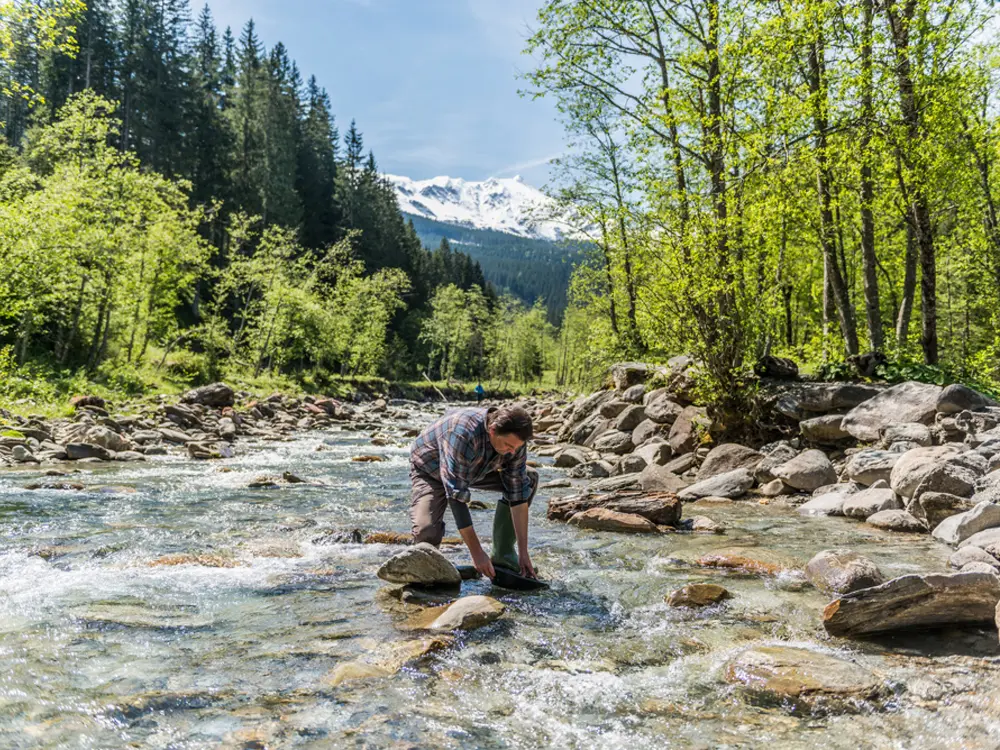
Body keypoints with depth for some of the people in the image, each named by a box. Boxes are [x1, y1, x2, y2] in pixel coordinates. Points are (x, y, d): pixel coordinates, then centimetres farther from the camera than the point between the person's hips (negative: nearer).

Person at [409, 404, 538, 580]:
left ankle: (503, 556, -3)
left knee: (529, 479, -9)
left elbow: (518, 492, -17)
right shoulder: (462, 435, -41)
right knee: (427, 532, -31)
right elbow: (457, 496, -39)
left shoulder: (514, 439, -22)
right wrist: (477, 553, -36)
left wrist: (523, 552, -19)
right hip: (430, 471, -6)